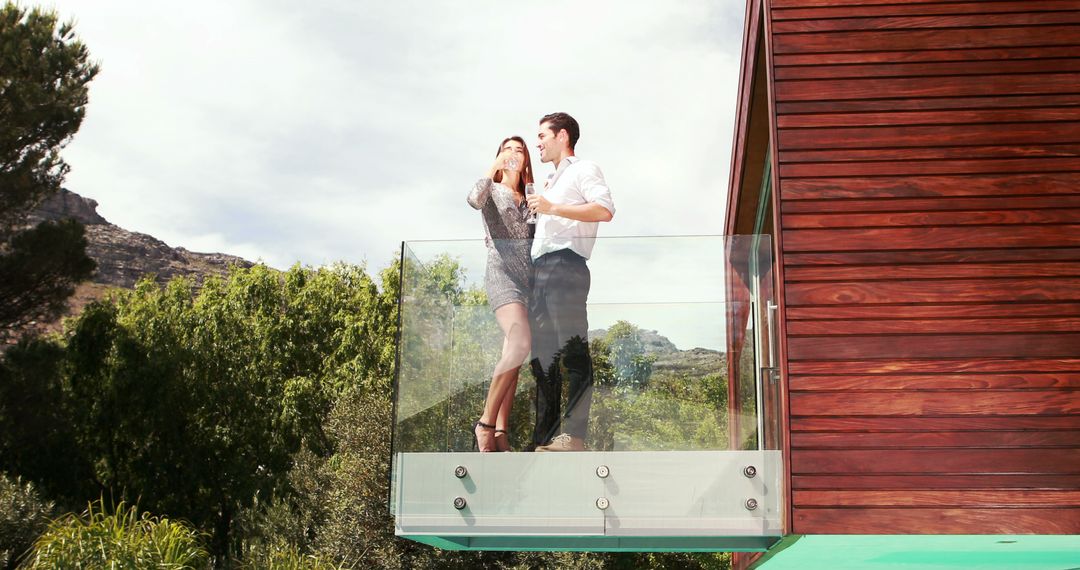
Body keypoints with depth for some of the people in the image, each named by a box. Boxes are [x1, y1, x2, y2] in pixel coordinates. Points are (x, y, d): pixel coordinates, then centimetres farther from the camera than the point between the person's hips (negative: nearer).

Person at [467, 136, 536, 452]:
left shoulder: (529, 198, 25)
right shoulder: (492, 191, 9)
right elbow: (474, 199, -15)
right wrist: (495, 167, -12)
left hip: (530, 277, 6)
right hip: (502, 274, -6)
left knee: (513, 355, -1)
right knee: (521, 343, -27)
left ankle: (501, 432, -4)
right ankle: (485, 422, -22)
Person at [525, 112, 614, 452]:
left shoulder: (583, 170, 6)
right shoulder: (552, 183, 33)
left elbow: (604, 210, -11)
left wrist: (552, 208, -12)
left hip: (565, 264, -9)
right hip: (540, 268, 9)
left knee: (572, 349, -14)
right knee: (542, 354, 3)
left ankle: (574, 435, -19)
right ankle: (545, 439, 3)